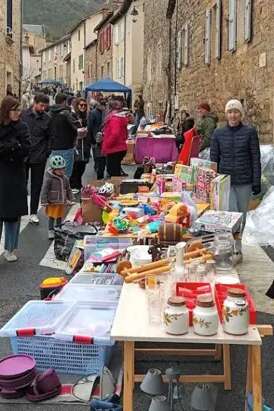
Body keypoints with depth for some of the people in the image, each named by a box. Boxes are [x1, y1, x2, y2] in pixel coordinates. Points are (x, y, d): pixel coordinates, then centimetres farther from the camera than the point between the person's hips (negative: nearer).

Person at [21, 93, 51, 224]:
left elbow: (49, 137, 7)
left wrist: (46, 153, -2)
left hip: (39, 158, 0)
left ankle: (33, 212, 16)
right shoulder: (24, 115, -2)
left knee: (36, 186, 7)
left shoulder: (47, 119, 1)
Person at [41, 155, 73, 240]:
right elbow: (44, 190, -15)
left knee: (60, 217, 15)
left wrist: (70, 199, 14)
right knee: (51, 217, 0)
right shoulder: (49, 179, -16)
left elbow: (68, 189, 14)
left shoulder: (65, 178, 3)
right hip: (52, 202, -5)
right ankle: (51, 231, 10)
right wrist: (44, 201, -16)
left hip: (62, 202, 5)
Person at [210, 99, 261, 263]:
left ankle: (233, 247, 27)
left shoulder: (250, 132, 0)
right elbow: (214, 159, 9)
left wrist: (257, 182, -4)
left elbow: (256, 158, 0)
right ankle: (236, 250, -5)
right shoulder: (218, 134, 4)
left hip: (244, 182, 0)